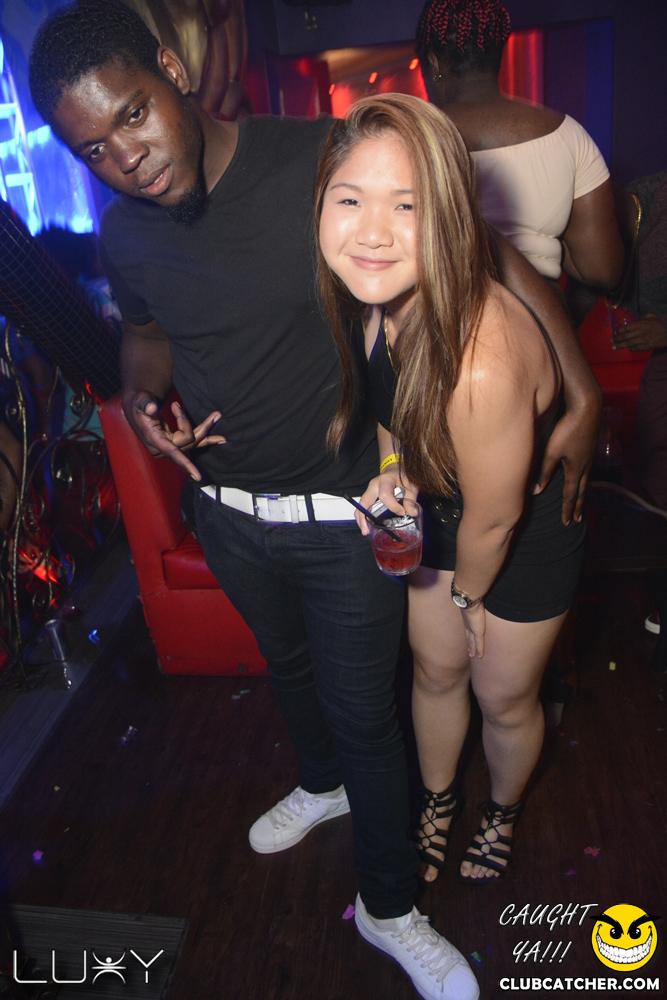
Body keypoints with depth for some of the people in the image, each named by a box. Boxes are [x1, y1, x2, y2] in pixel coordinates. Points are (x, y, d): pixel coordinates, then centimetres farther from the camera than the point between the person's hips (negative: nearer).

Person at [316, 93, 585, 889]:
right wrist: (394, 470, -12)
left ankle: (504, 810, 53)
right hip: (438, 517, 6)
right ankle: (439, 798, 54)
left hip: (527, 535, -5)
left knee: (504, 698, 17)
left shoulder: (483, 360, -41)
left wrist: (469, 592, -5)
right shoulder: (379, 297, -19)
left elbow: (492, 519, -24)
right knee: (435, 672, 22)